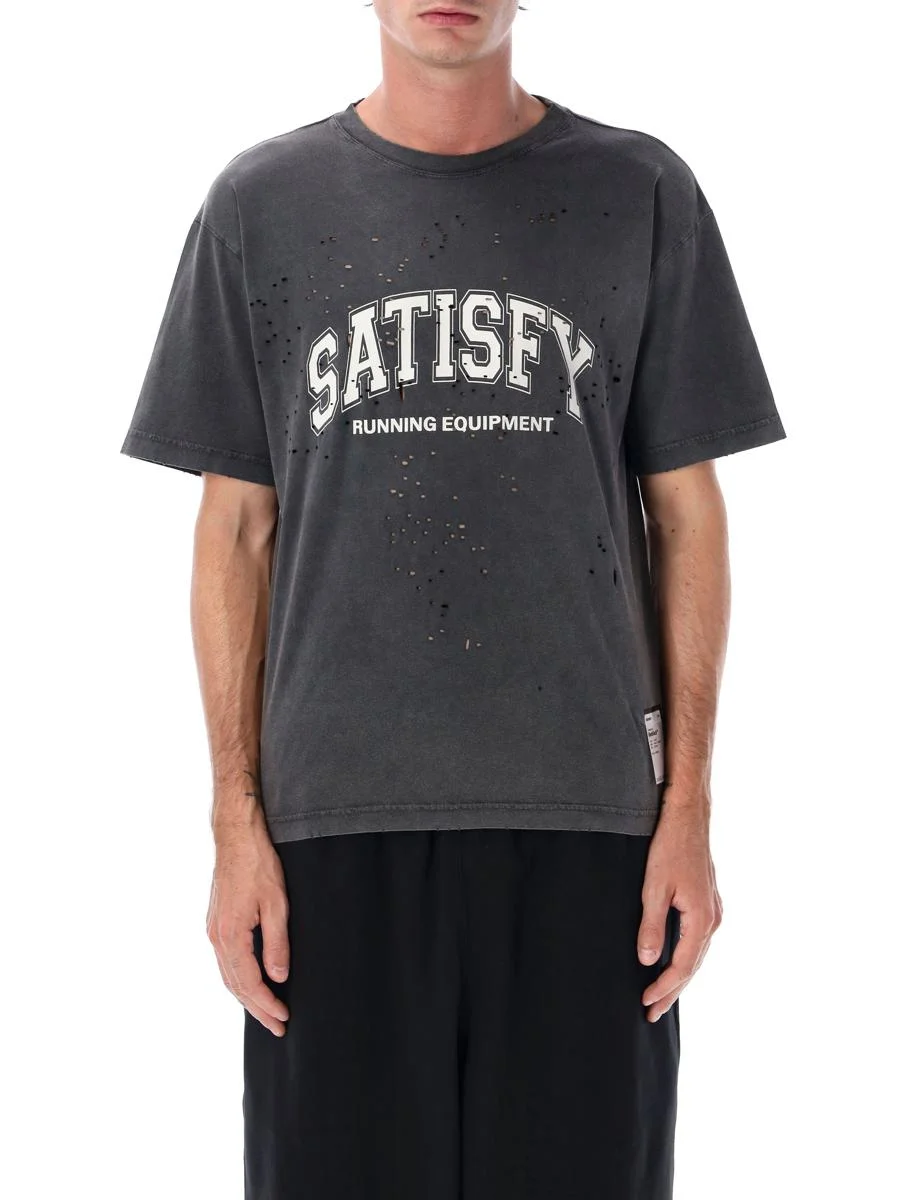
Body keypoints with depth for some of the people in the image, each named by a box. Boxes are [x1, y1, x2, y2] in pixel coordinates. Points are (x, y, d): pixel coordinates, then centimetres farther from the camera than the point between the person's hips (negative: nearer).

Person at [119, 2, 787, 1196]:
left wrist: (691, 805, 0)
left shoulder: (639, 192, 6)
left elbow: (686, 513, 6)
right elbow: (236, 529, 7)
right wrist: (236, 819, 1)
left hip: (585, 812, 0)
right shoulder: (261, 203, 7)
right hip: (336, 816, 0)